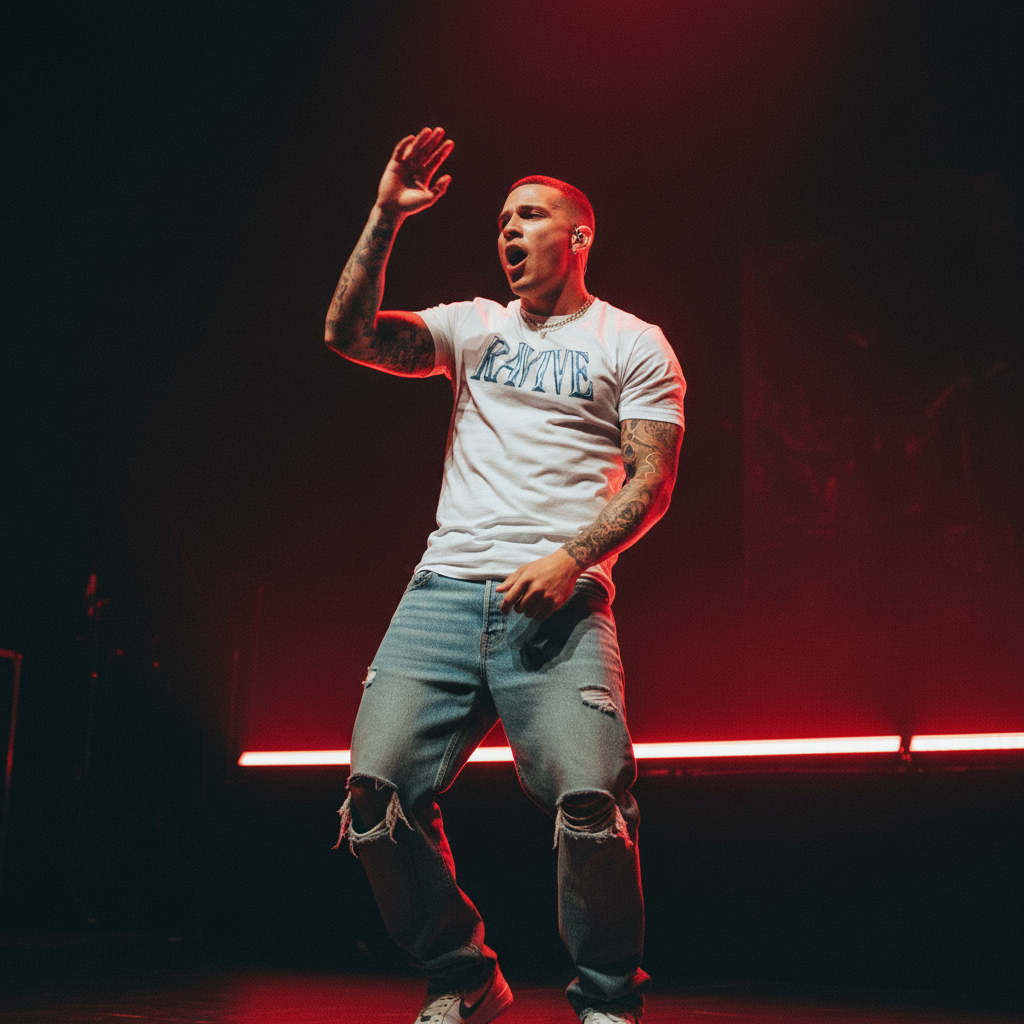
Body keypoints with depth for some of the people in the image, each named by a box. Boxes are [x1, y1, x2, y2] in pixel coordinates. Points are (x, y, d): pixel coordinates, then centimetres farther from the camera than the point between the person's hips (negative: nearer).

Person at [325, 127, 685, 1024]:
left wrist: (571, 558, -14)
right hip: (445, 590, 4)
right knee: (377, 792, -10)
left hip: (560, 602, -3)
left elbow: (652, 481, 1)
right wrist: (386, 218, 1)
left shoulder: (633, 345, 10)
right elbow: (350, 334, 9)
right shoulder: (473, 326, 20)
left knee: (590, 801, -22)